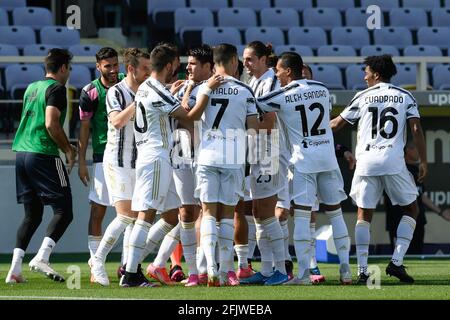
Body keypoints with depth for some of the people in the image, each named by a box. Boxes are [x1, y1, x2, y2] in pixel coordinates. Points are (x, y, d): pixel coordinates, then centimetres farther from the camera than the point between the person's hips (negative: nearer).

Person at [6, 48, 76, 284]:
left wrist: (64, 146, 28)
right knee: (63, 211, -4)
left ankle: (15, 268, 0)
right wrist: (68, 150, -5)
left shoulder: (32, 88, 20)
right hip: (44, 156, -8)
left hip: (22, 153, 8)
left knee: (32, 214, 11)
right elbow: (51, 124, -17)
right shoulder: (56, 89, -7)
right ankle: (42, 257, -19)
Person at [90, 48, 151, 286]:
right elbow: (117, 121, -22)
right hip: (117, 161, -7)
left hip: (138, 163, 7)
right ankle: (98, 261, -1)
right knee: (126, 216, -14)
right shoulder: (116, 92, -8)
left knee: (136, 219, 3)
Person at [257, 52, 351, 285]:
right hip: (328, 157, 4)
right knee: (335, 212, 11)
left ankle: (303, 273, -11)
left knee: (301, 215, -4)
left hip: (303, 160, -4)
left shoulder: (282, 97, -6)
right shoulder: (322, 90, 8)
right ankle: (345, 269, 9)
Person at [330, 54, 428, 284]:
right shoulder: (405, 97, 8)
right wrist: (423, 161, 4)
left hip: (366, 162, 1)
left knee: (363, 215, 8)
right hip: (393, 162, -1)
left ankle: (362, 270, -2)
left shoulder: (363, 97, 8)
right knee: (411, 209, 13)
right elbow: (416, 129, -1)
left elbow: (336, 124, 12)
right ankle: (397, 261, -3)